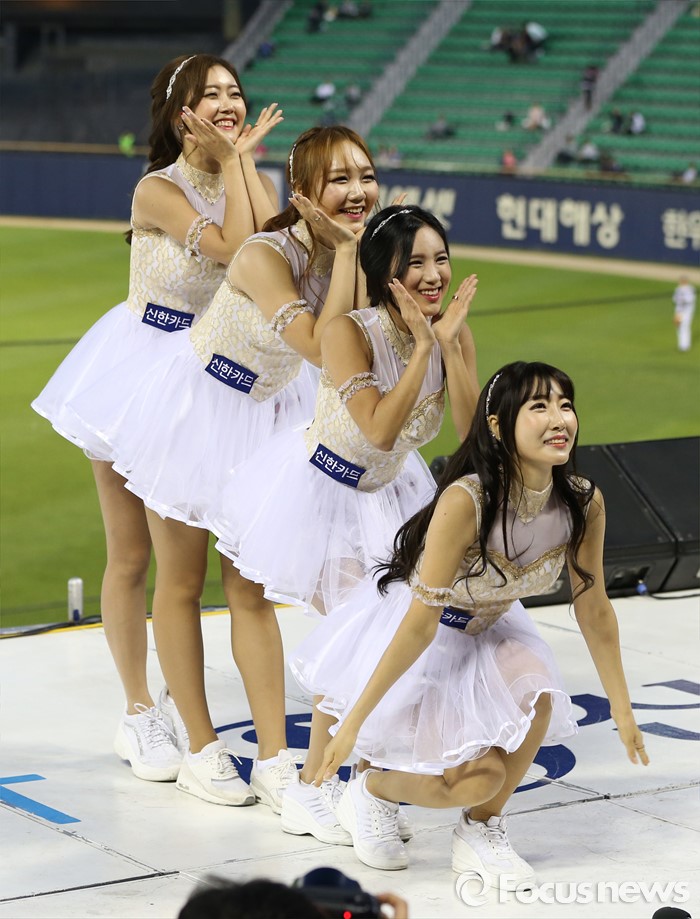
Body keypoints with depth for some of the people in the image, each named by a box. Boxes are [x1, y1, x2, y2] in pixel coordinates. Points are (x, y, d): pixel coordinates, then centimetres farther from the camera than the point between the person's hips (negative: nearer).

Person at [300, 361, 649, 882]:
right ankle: (370, 791, 16)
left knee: (536, 699, -25)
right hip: (420, 636, -5)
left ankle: (480, 831, 1)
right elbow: (420, 623, -30)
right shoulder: (464, 501, -35)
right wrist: (354, 721, -27)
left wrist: (622, 708, 5)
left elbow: (594, 609, -2)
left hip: (489, 631, 5)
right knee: (480, 777, -16)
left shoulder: (584, 503, -18)